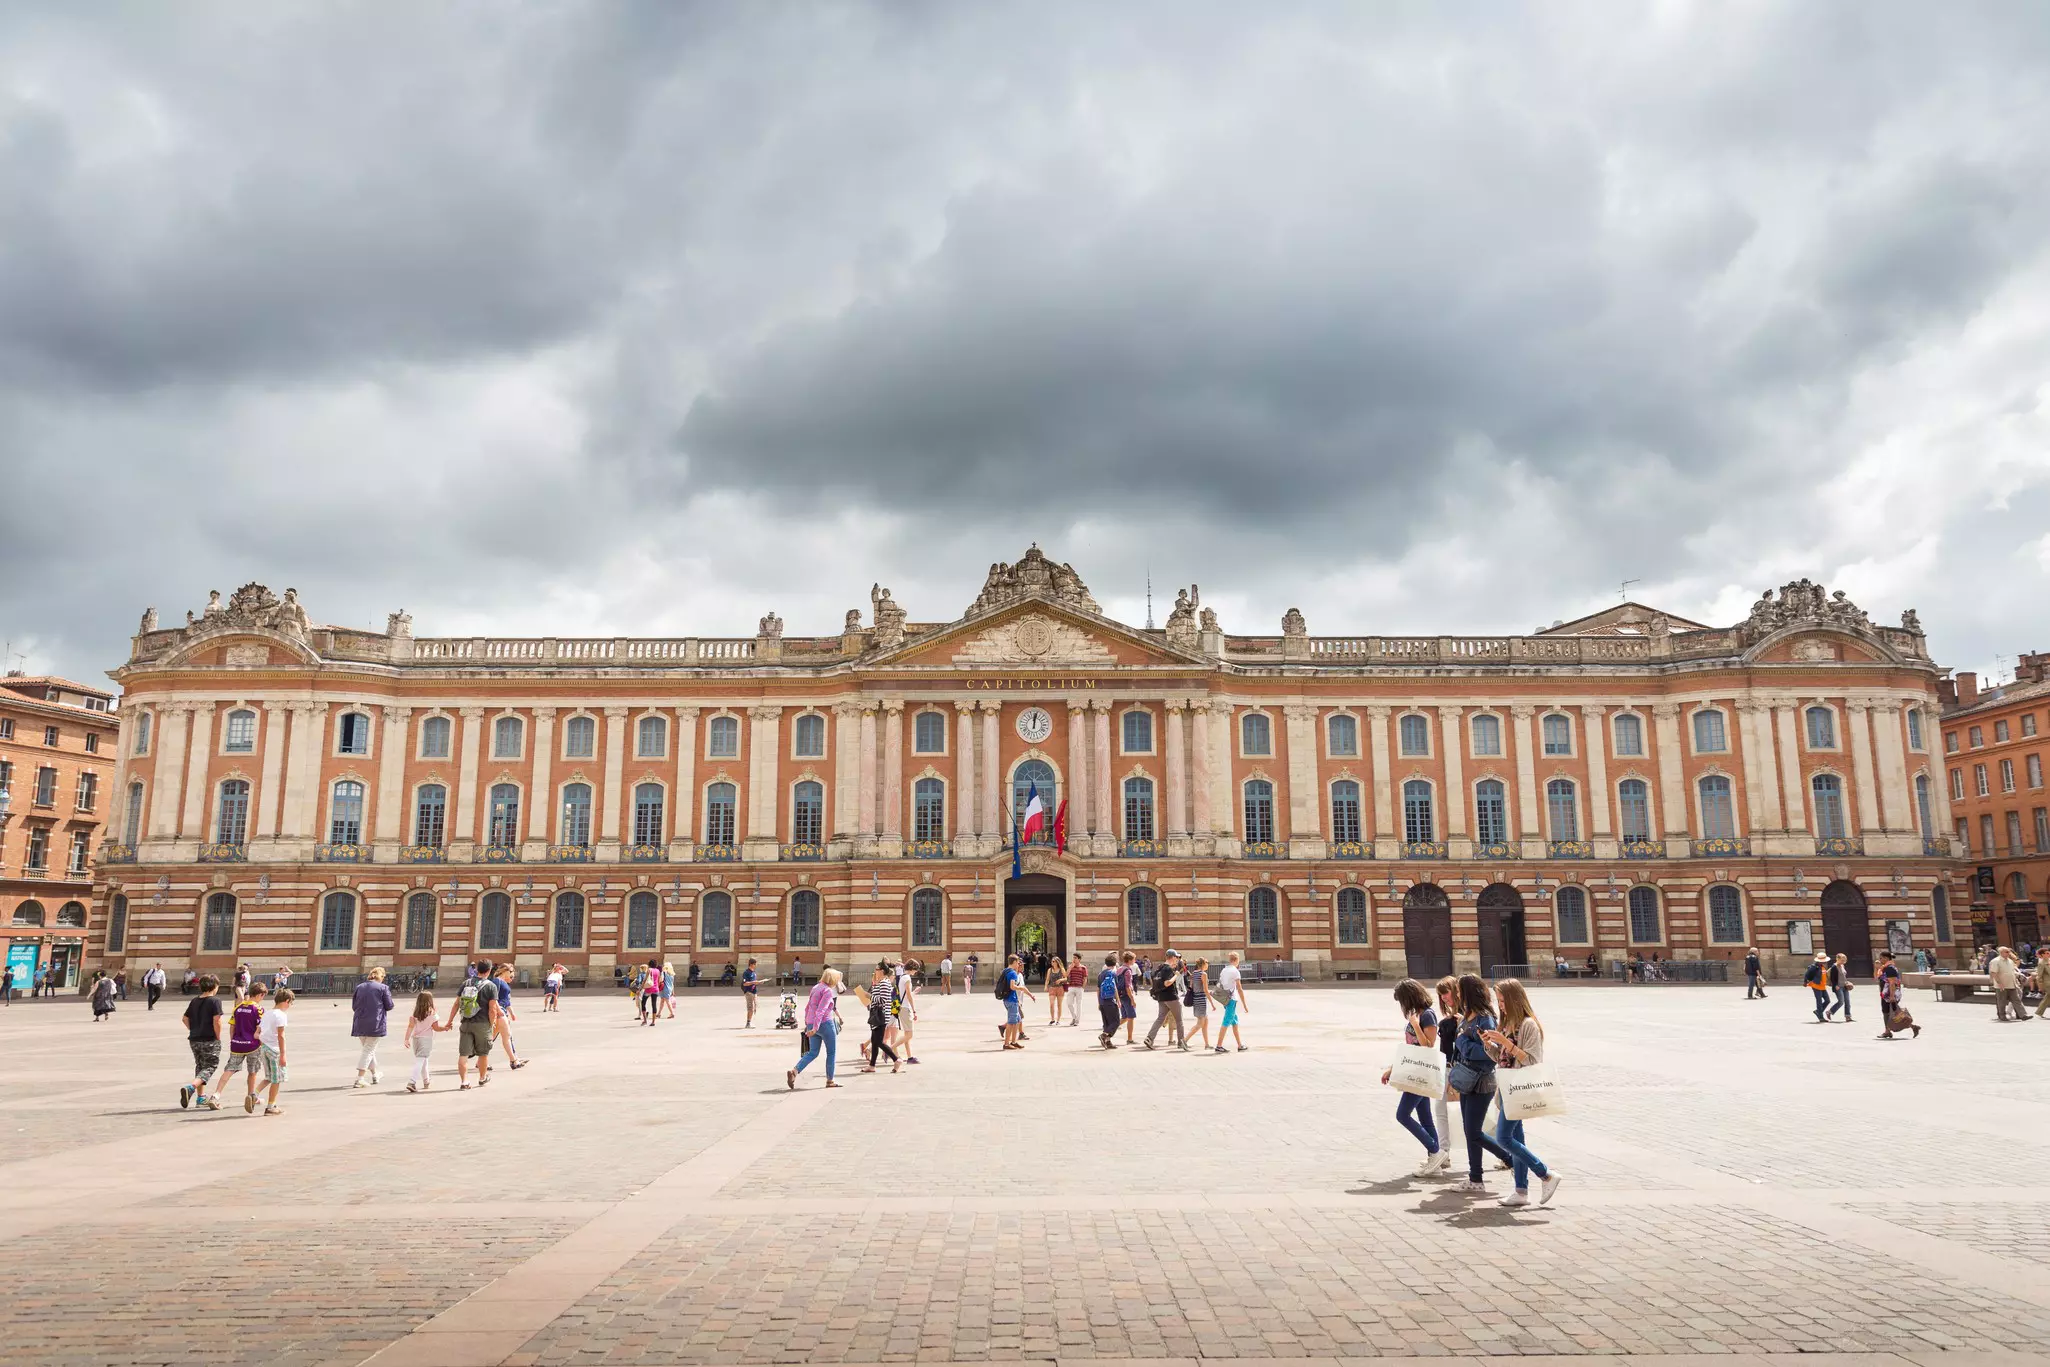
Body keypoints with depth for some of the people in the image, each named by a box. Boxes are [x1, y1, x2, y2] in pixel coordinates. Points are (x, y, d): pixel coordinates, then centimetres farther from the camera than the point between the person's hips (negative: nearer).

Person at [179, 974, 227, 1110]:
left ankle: (201, 1096, 24)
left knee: (200, 1066, 18)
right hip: (210, 1040, -7)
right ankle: (191, 1087, -23)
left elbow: (185, 1019, 12)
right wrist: (218, 1037, -7)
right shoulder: (215, 1001, -12)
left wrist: (194, 1031, 17)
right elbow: (217, 1021, -18)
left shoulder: (194, 1001, 9)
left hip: (194, 1040, 7)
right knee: (210, 1067, -1)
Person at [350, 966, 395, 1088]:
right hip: (375, 1024, -5)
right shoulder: (383, 988, -7)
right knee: (368, 1051, 1)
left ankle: (375, 1076, 32)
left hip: (360, 1024, 5)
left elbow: (353, 1006, 11)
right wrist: (393, 1005, 17)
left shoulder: (359, 987, 6)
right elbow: (389, 1006, -4)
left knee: (368, 1050, 19)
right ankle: (359, 1079, -7)